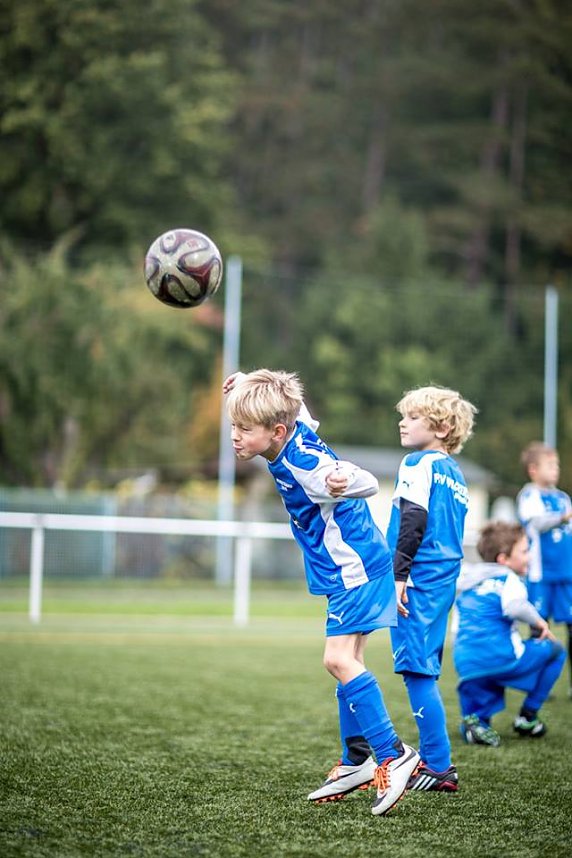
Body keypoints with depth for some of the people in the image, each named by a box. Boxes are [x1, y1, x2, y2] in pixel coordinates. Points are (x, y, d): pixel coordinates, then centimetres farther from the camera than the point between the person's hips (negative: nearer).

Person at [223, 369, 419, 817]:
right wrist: (248, 383, 18)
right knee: (348, 661, 14)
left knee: (339, 658, -17)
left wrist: (341, 484, -54)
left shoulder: (304, 463, -26)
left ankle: (393, 754, -14)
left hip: (354, 569, -11)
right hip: (347, 570, 11)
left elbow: (369, 483, -33)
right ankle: (358, 761, 22)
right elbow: (296, 403, 23)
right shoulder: (295, 427, 0)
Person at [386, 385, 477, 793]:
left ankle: (440, 768, -7)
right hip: (445, 581, 9)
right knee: (425, 673, 15)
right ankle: (433, 759, 20)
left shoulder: (418, 464, -7)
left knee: (417, 671, -7)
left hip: (419, 580, -9)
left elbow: (413, 521, -17)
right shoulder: (455, 472, 17)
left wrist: (399, 574, -17)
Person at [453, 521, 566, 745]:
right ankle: (527, 717, 13)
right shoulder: (508, 579, -1)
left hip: (466, 666, 6)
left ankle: (474, 718, 0)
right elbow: (514, 607, -22)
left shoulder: (467, 585, 23)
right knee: (555, 650, 14)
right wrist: (539, 622, -7)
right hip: (500, 657, -6)